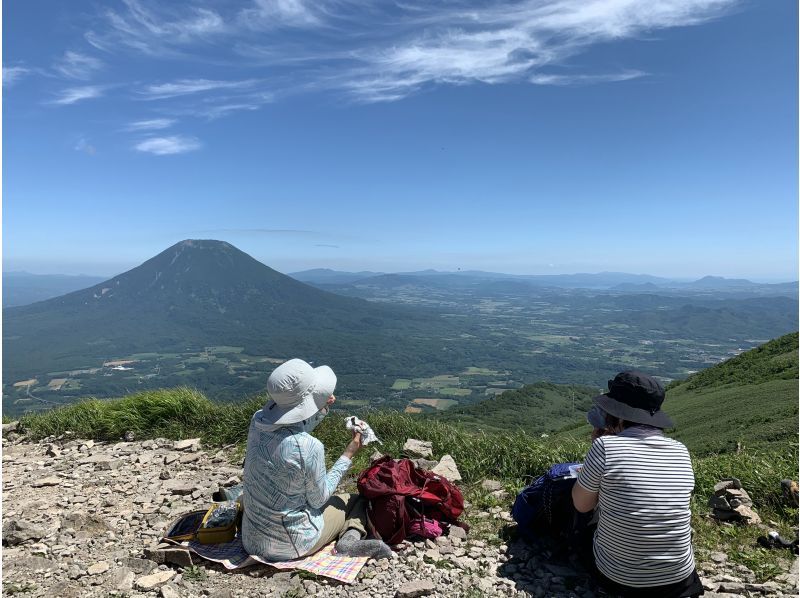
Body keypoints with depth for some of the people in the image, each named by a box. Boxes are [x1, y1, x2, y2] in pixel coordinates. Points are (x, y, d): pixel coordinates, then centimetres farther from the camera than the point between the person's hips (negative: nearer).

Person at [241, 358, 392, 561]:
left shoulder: (257, 420, -11)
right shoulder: (309, 447, -29)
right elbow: (319, 498, -11)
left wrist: (323, 409, 3)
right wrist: (348, 455, -5)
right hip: (289, 545, -5)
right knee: (359, 499, 18)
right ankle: (350, 538, -8)